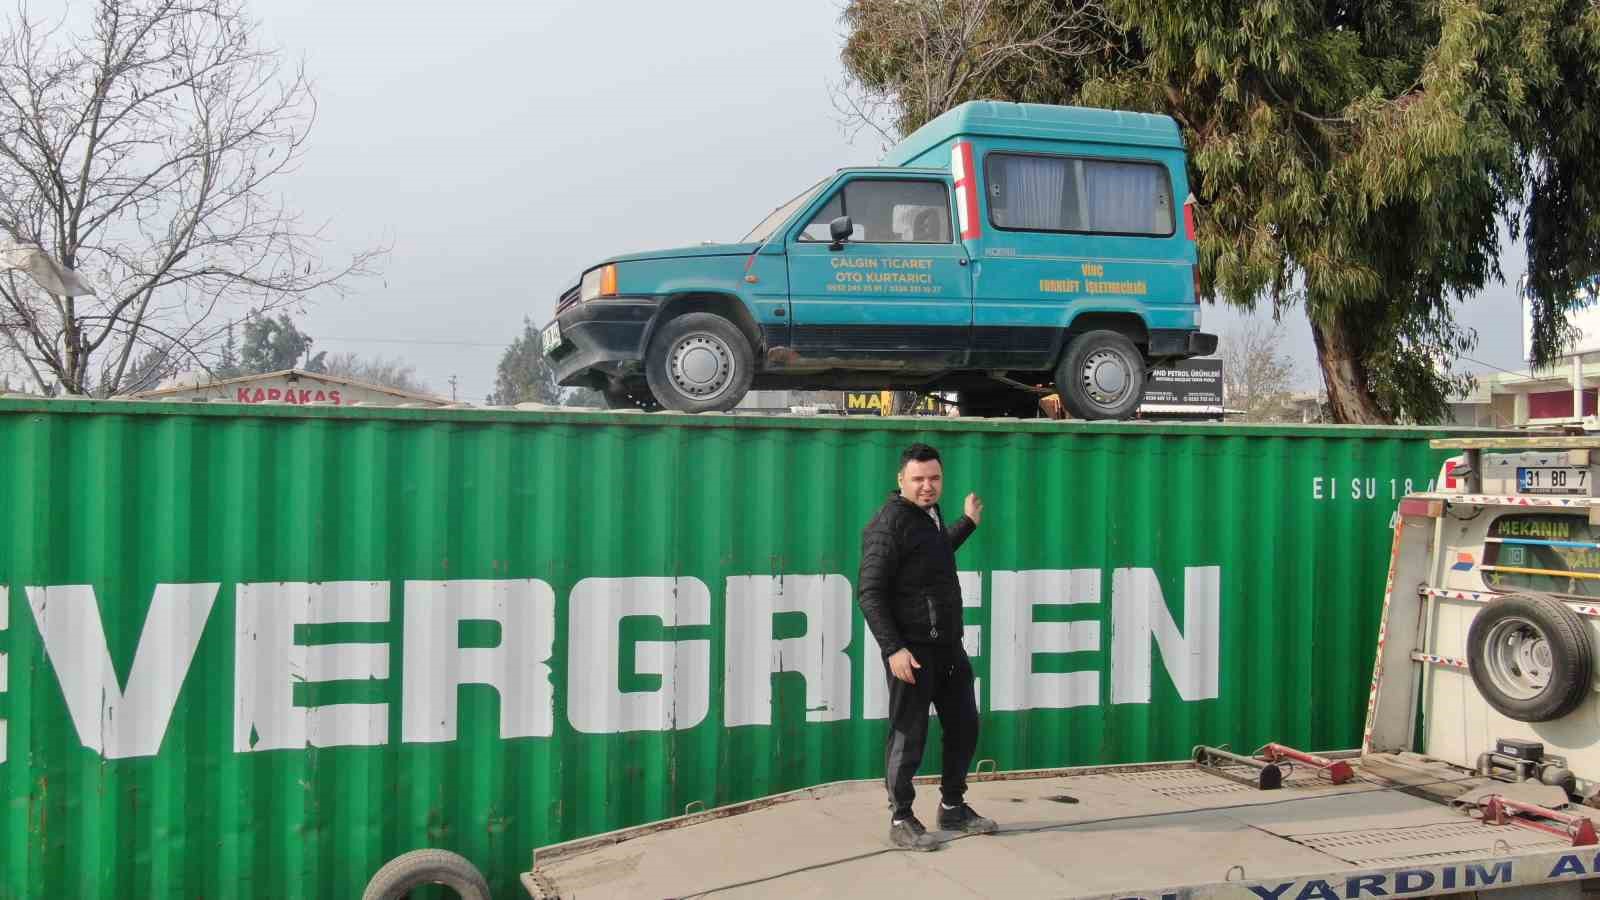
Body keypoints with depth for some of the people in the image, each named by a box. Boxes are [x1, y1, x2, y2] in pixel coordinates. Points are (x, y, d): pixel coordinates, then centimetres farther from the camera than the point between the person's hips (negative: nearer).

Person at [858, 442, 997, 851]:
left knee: (964, 727, 16)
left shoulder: (929, 514, 12)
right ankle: (901, 820, 13)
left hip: (949, 645, 9)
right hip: (912, 650, -9)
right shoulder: (889, 523, -15)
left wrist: (968, 522, 40)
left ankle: (953, 808, 31)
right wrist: (893, 648, -23)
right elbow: (870, 592, -18)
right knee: (908, 736, 0)